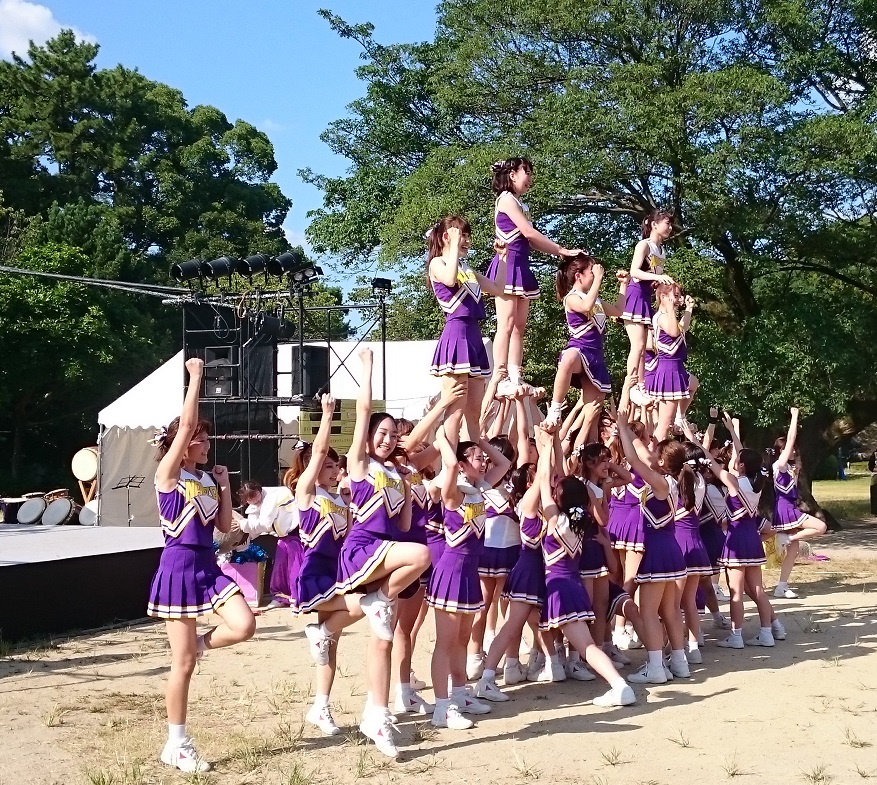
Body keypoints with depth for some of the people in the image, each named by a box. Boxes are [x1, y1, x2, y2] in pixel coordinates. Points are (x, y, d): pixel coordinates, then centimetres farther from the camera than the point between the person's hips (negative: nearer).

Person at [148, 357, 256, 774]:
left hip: (208, 565, 6)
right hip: (178, 567, -6)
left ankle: (201, 644, 17)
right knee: (184, 661, -3)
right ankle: (176, 744, 10)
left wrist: (225, 485, 5)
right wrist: (195, 377, -15)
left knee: (244, 626, -15)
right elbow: (185, 426, -19)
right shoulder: (168, 474, -7)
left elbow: (225, 526, 12)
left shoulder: (207, 479, 12)